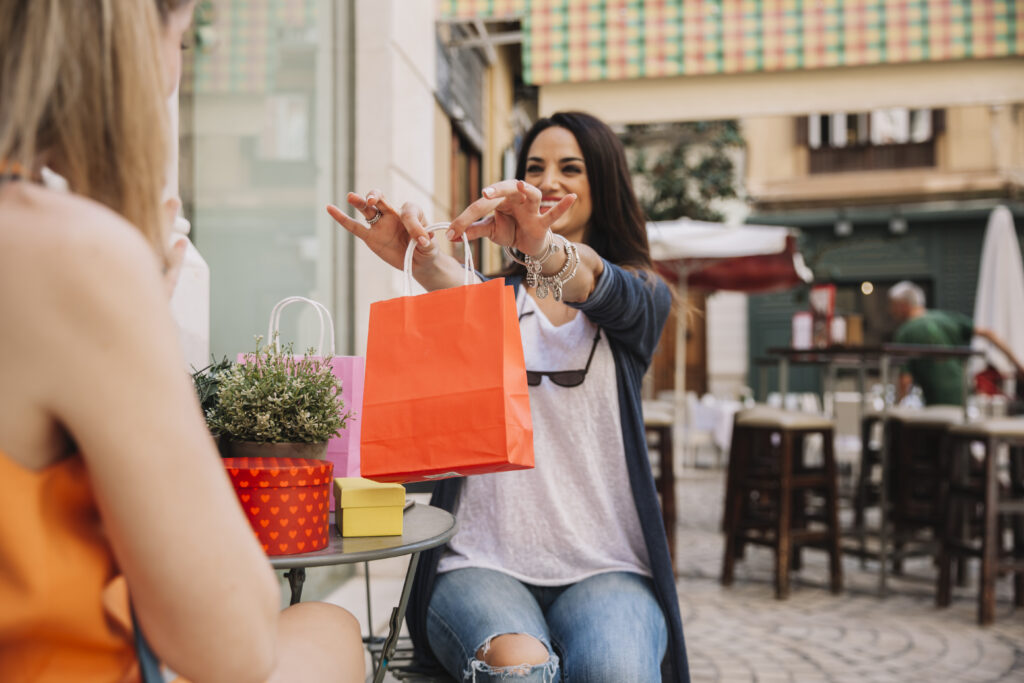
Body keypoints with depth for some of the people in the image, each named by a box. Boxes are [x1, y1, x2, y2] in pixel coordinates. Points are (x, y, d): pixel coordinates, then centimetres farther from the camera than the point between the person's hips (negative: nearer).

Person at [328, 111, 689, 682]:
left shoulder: (643, 291, 12)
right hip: (483, 562, 1)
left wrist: (540, 246, -37)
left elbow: (601, 288, -14)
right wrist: (417, 257, -36)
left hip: (605, 565, 0)